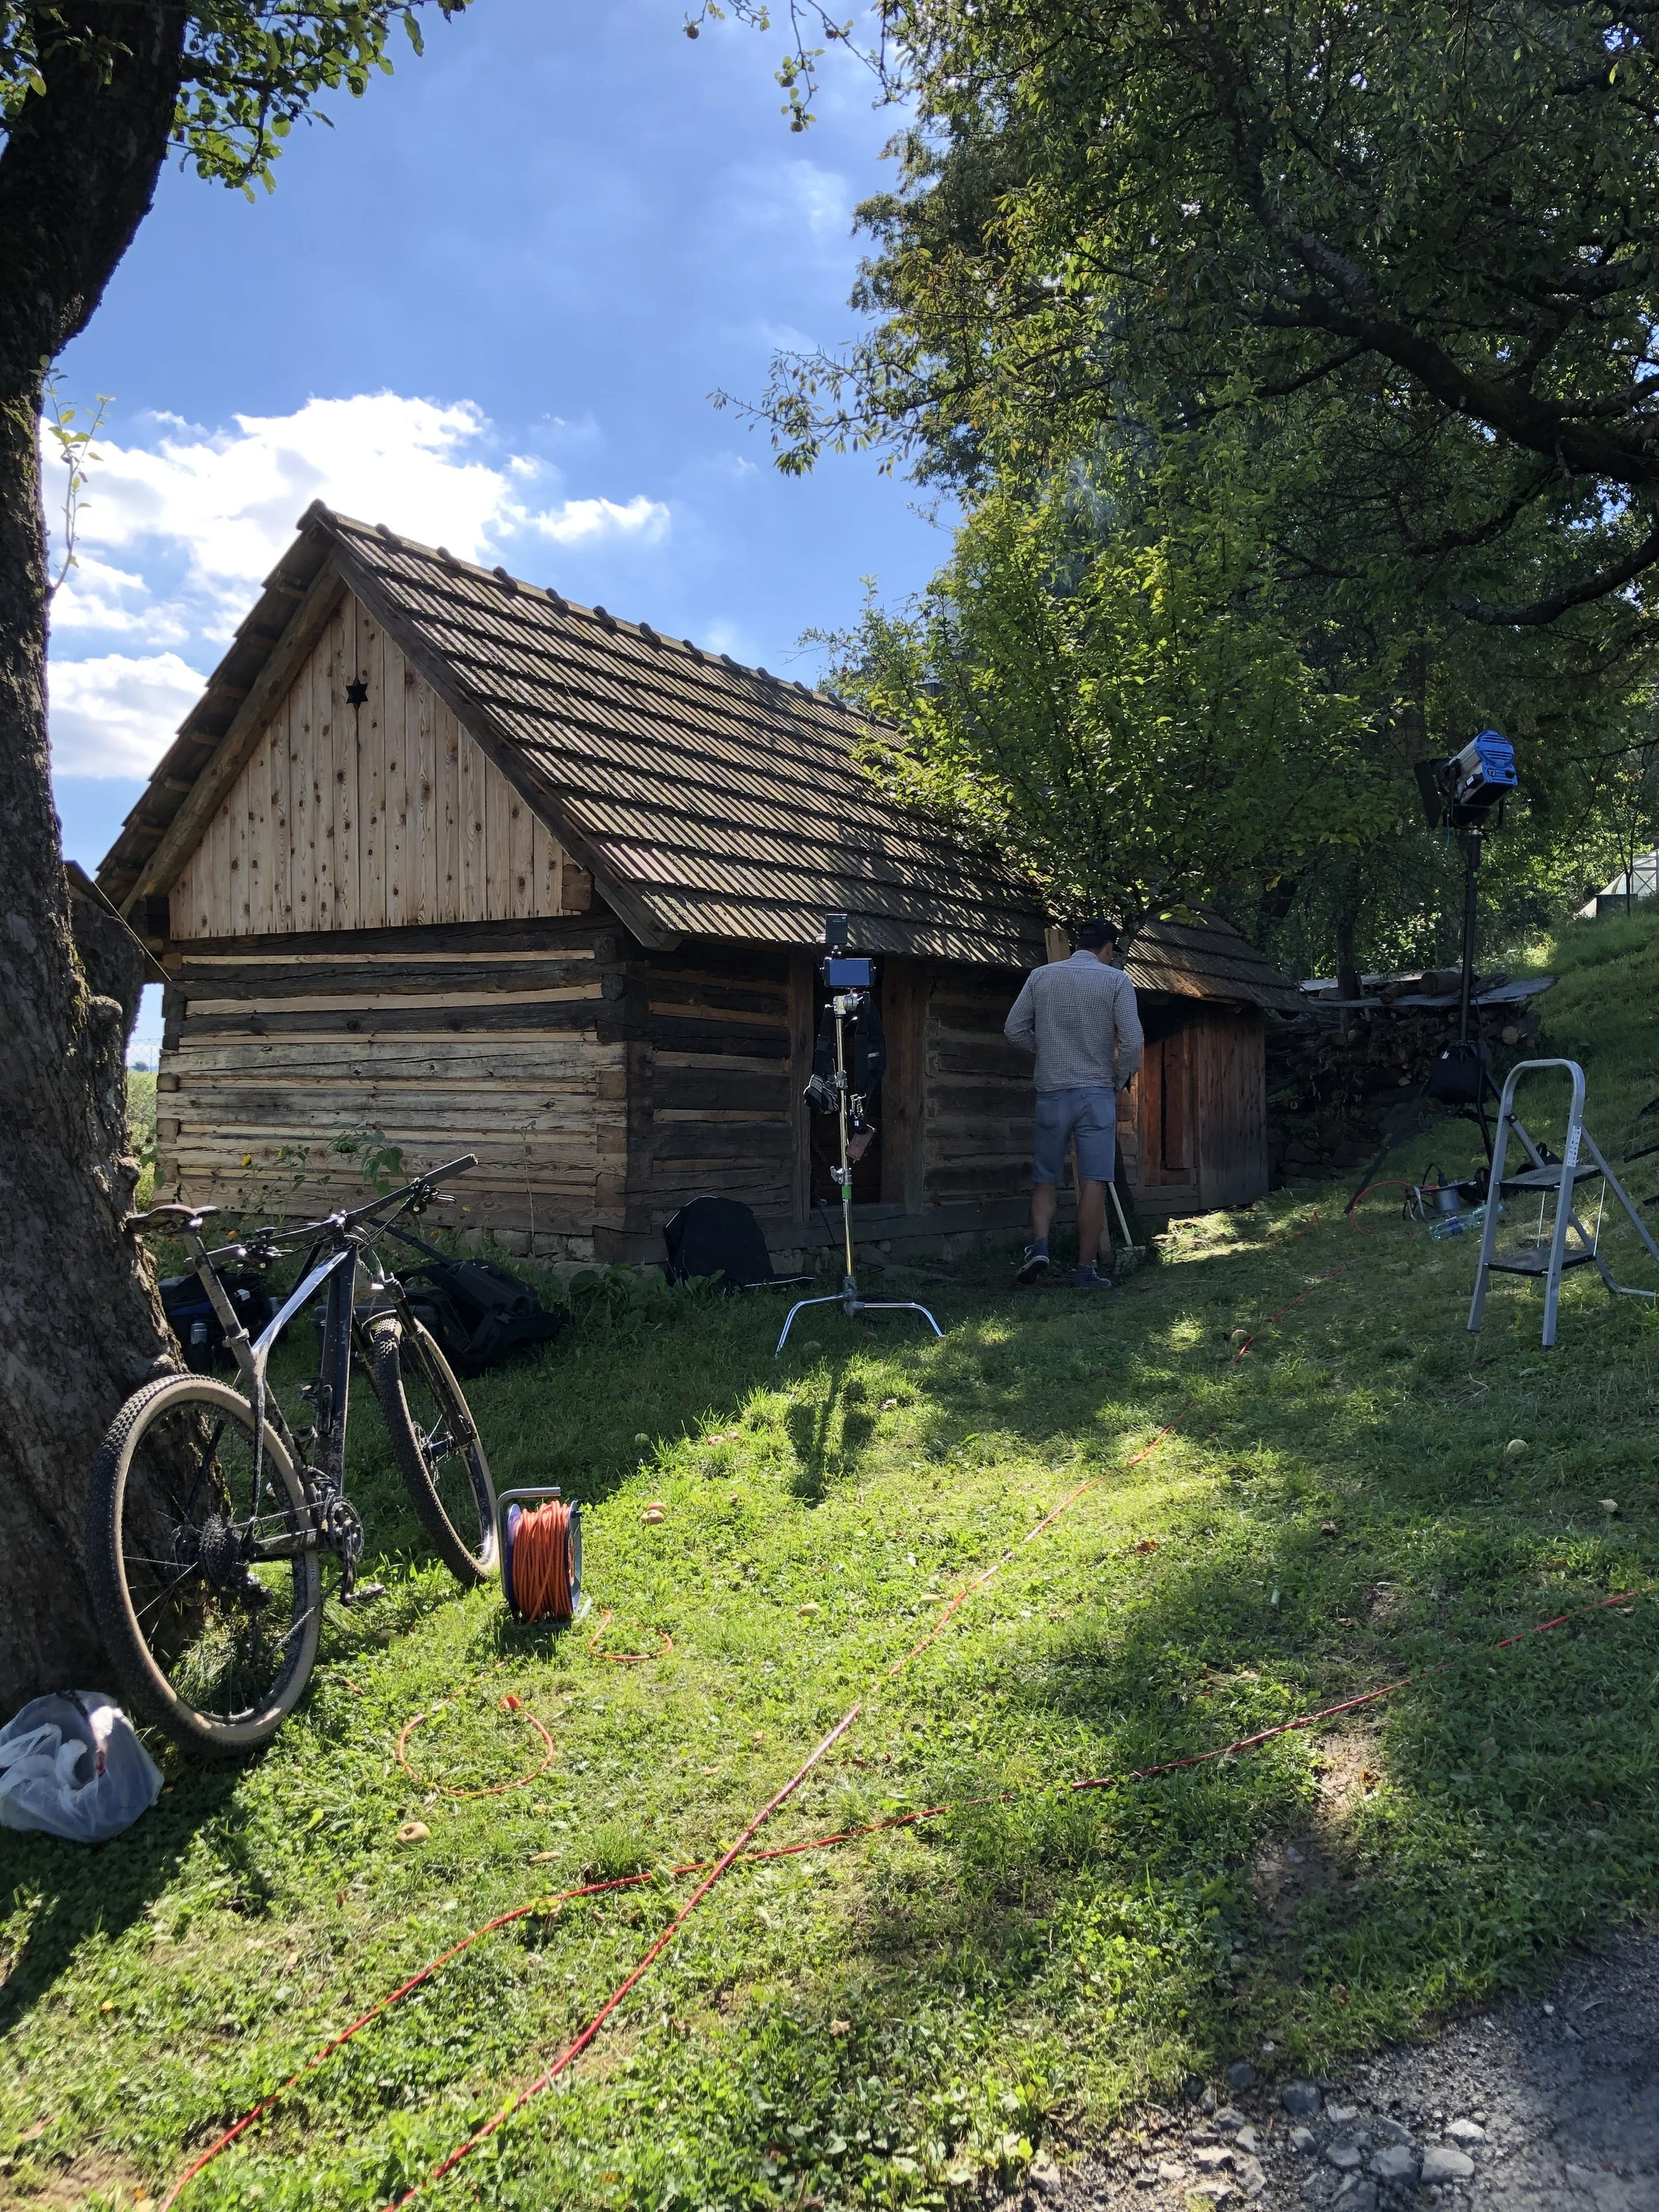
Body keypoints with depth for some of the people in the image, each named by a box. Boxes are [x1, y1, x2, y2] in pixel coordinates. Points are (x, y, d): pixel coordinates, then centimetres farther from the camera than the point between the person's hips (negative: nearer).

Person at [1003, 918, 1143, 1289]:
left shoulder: (1040, 976, 5)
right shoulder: (1116, 980, -3)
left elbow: (1014, 1029, 6)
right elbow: (1132, 1041, -9)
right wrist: (1119, 1081, 6)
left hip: (1051, 1092, 2)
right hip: (1096, 1092, -2)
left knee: (1045, 1178, 13)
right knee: (1093, 1182, 1)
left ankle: (1039, 1244, -7)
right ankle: (1086, 1269, 2)